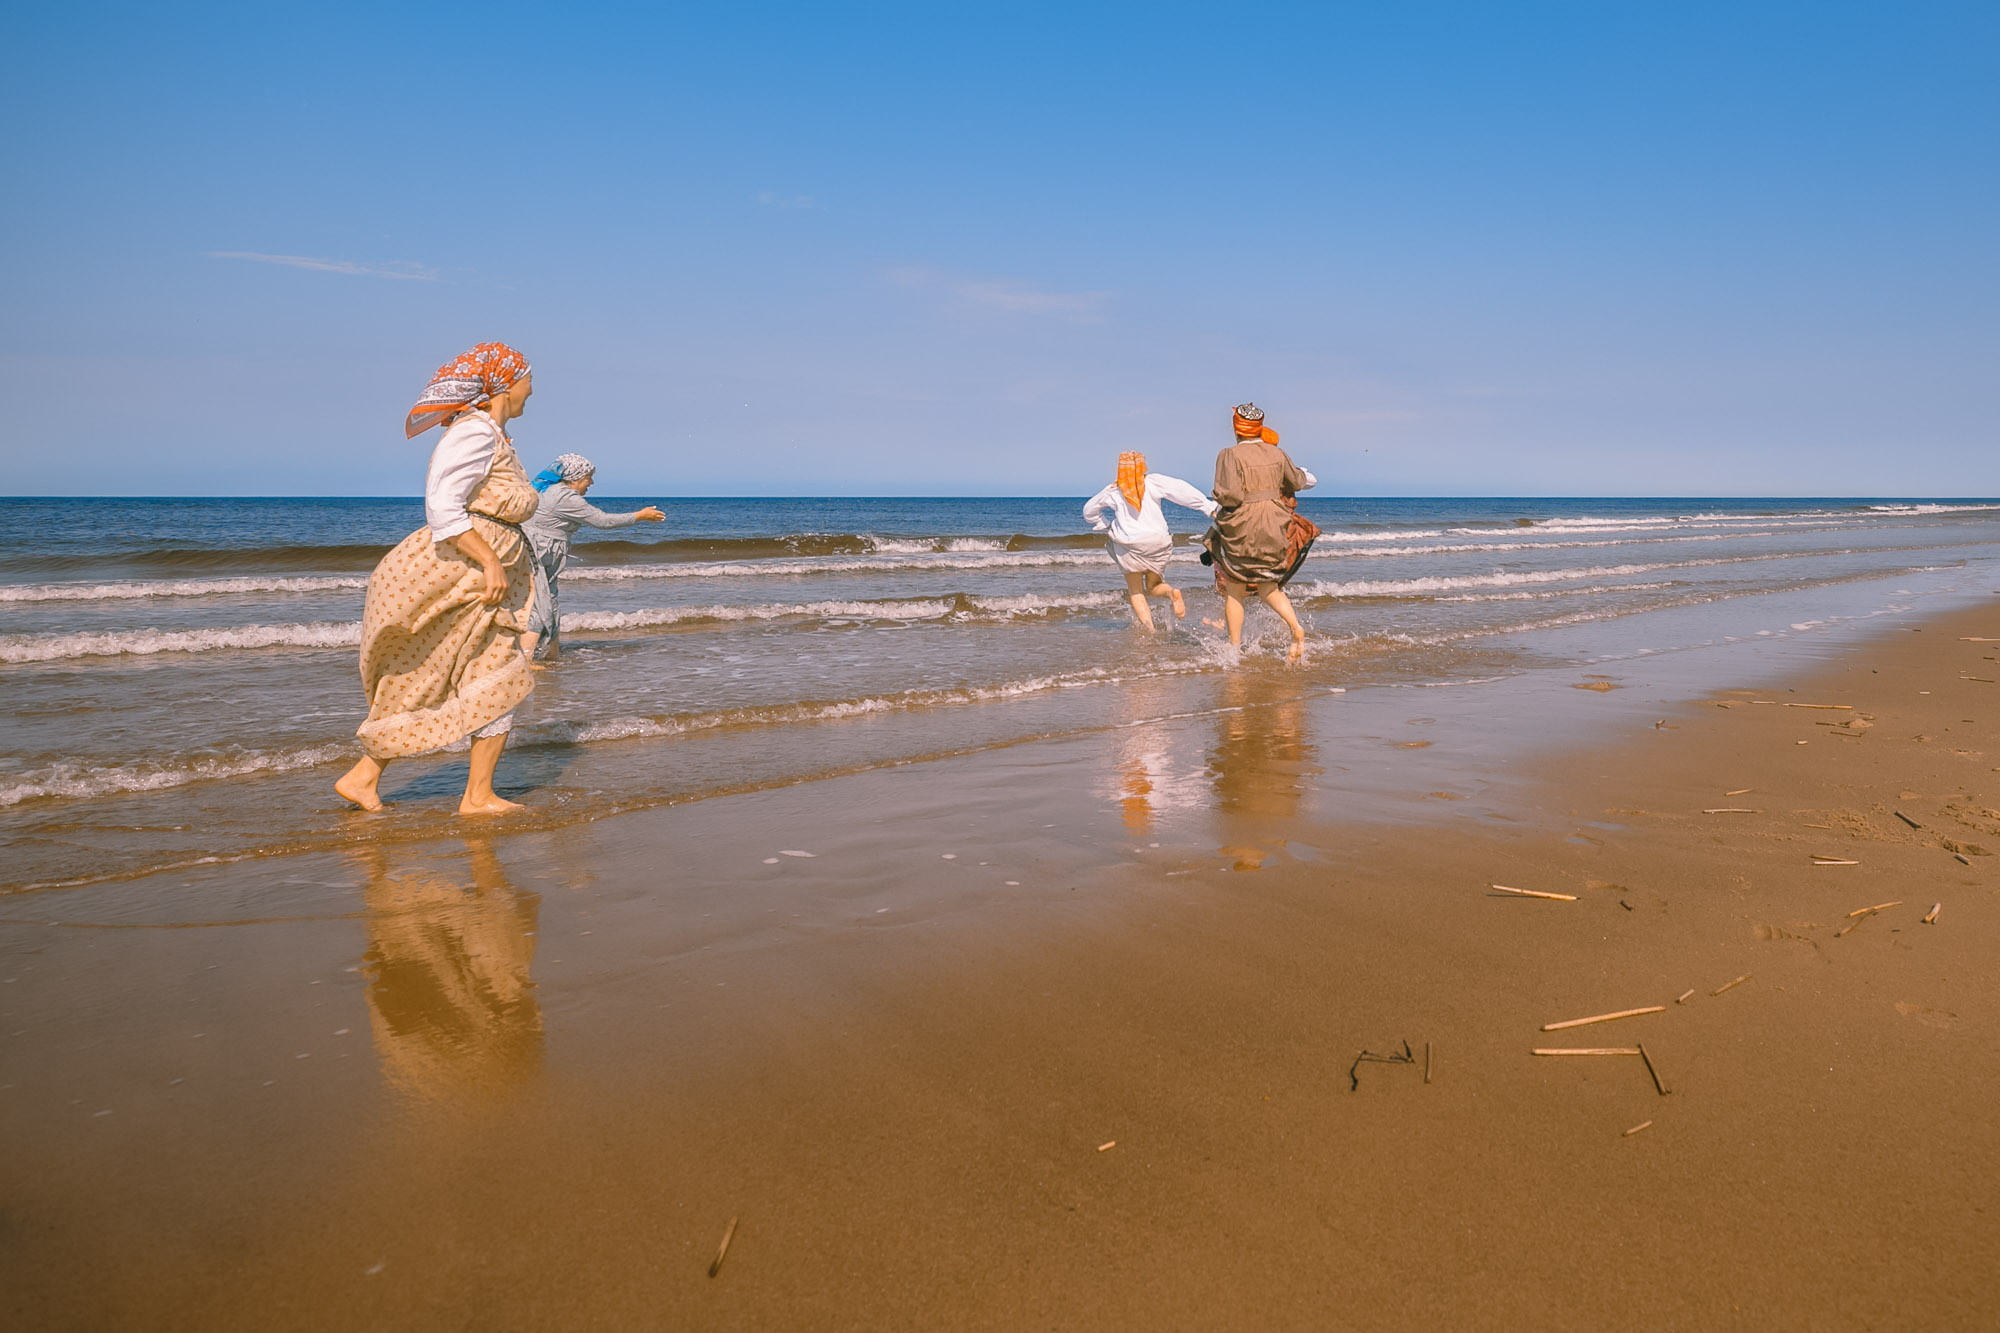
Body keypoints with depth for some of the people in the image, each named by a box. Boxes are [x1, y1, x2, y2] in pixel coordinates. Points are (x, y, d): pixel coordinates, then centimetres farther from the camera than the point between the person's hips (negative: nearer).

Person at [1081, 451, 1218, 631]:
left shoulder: (1113, 490, 6)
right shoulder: (1153, 482, 1)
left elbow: (1089, 510, 18)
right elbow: (1181, 490, -11)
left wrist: (1103, 526, 31)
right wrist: (1208, 507, -16)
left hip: (1128, 545, -1)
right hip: (1156, 542, 1)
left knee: (1136, 592, 11)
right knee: (1153, 587, 18)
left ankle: (1149, 629, -9)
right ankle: (1172, 592, -17)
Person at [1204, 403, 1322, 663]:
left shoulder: (1230, 455, -12)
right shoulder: (1277, 454, 4)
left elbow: (1231, 495, -22)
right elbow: (1298, 483, 17)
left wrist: (1216, 495, -1)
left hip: (1242, 528, -5)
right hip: (1274, 528, 5)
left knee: (1234, 591, 11)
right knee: (1268, 588, 18)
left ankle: (1235, 649, 13)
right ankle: (1296, 628, -5)